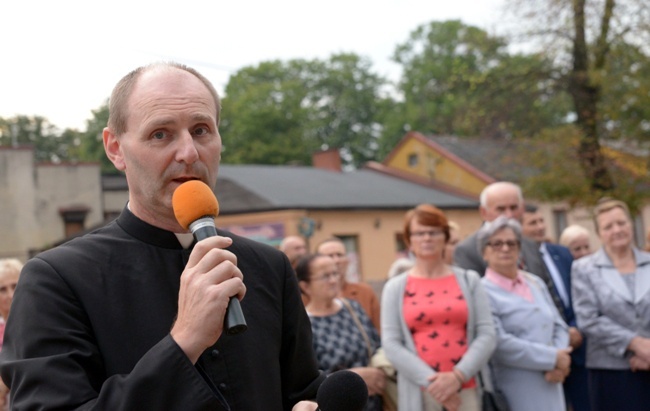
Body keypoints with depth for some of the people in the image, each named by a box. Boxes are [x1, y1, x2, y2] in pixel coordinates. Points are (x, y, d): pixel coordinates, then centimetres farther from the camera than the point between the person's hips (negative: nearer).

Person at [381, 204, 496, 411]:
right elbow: (391, 344, -1)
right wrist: (430, 381, -11)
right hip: (420, 394, -1)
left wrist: (458, 375, -11)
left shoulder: (469, 280, 11)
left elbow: (487, 334, 3)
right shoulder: (395, 287, 7)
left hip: (465, 391, 1)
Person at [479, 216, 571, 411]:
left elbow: (559, 326, 13)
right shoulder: (483, 292, -8)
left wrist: (559, 365, -7)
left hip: (549, 389, 7)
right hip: (516, 395, -6)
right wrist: (553, 358, -11)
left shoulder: (536, 283, 14)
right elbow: (499, 344, -17)